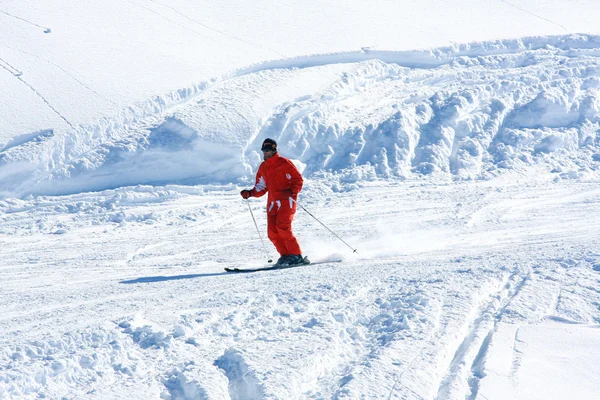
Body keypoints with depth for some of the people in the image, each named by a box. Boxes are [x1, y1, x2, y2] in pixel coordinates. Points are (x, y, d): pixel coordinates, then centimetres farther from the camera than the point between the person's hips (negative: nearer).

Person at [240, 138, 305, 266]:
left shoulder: (284, 163, -6)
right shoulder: (263, 168, 14)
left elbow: (298, 179, -5)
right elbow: (261, 188, 19)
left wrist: (291, 192, -21)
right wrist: (250, 193, 1)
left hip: (286, 201, -7)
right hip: (272, 203, 7)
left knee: (282, 226, -21)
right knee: (272, 232, -5)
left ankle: (296, 255, -15)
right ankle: (285, 255, 4)